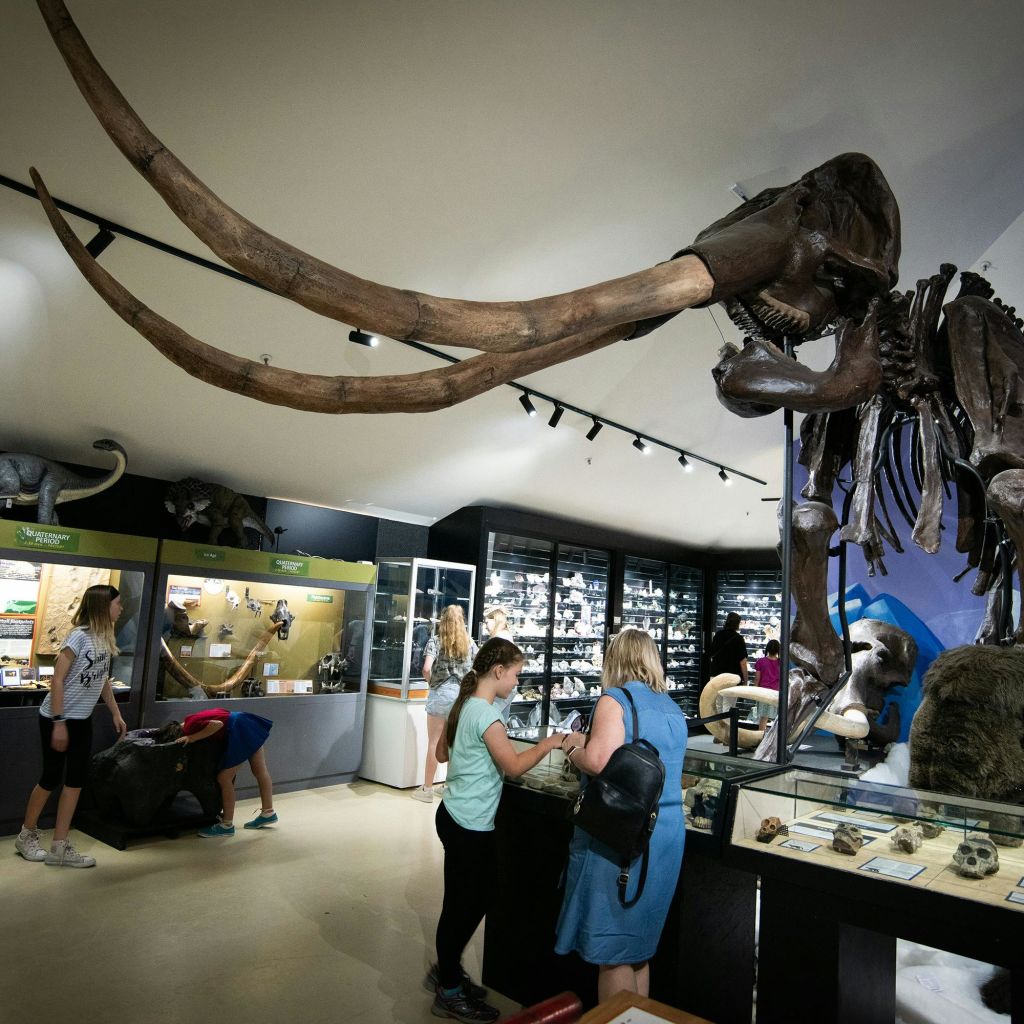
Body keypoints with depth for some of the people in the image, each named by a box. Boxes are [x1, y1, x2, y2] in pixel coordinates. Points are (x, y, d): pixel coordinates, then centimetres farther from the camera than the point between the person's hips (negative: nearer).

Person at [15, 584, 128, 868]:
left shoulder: (105, 638, 3)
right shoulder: (79, 636, -20)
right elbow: (57, 680, -21)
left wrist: (116, 714, 14)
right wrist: (59, 723, -21)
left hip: (83, 720, 7)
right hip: (56, 718, -7)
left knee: (76, 778, 6)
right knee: (52, 777, 5)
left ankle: (60, 847, 14)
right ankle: (27, 835, 29)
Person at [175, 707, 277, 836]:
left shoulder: (190, 727, -13)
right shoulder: (191, 719, 14)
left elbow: (218, 724, -25)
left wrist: (193, 738, -15)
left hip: (239, 731, -10)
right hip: (246, 724, 10)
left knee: (224, 778, -1)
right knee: (260, 771, 16)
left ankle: (227, 825, 8)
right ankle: (268, 813, 27)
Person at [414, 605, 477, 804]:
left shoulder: (435, 640, -5)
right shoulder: (469, 643, 6)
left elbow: (427, 668, -17)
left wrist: (431, 682, 1)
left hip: (441, 693, -3)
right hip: (463, 694, 3)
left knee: (434, 743, 5)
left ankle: (427, 789, 12)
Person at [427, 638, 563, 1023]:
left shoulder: (464, 705, 7)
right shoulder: (485, 714, -22)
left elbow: (441, 753, 16)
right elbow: (513, 766, -20)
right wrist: (549, 743, -13)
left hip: (457, 816, 9)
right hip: (469, 826, -9)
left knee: (474, 900, 21)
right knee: (461, 904, 6)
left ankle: (446, 970, 36)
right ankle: (449, 993, 22)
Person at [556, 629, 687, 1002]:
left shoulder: (616, 699, -12)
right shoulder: (673, 709, 11)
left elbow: (599, 761, -24)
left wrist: (573, 748, -4)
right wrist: (589, 742, 20)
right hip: (667, 833, 8)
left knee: (612, 950, 6)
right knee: (638, 948, 21)